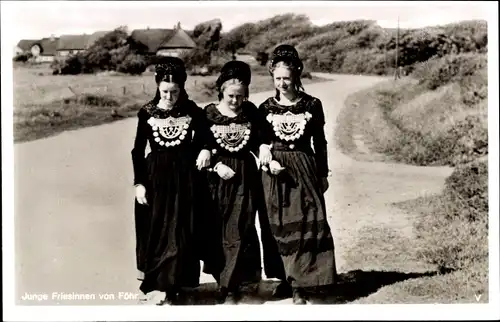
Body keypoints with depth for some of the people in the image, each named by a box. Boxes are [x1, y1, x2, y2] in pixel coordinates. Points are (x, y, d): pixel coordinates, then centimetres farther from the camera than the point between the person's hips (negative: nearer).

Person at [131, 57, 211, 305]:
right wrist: (139, 183, -2)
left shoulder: (192, 111, -3)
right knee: (155, 233, 7)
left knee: (180, 234, 2)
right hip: (155, 177, 1)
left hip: (184, 177, 0)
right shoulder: (147, 113, -3)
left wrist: (206, 150, -13)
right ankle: (154, 279, 27)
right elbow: (138, 151, 2)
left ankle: (172, 290, 12)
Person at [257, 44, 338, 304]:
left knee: (306, 224, -5)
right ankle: (289, 277, 21)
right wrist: (268, 161, -13)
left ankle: (297, 285, 1)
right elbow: (260, 143, 6)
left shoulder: (312, 105, 0)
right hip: (275, 172, 1)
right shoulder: (266, 107, 2)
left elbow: (320, 142, 6)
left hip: (304, 169, -1)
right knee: (280, 227, 6)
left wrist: (323, 174, 7)